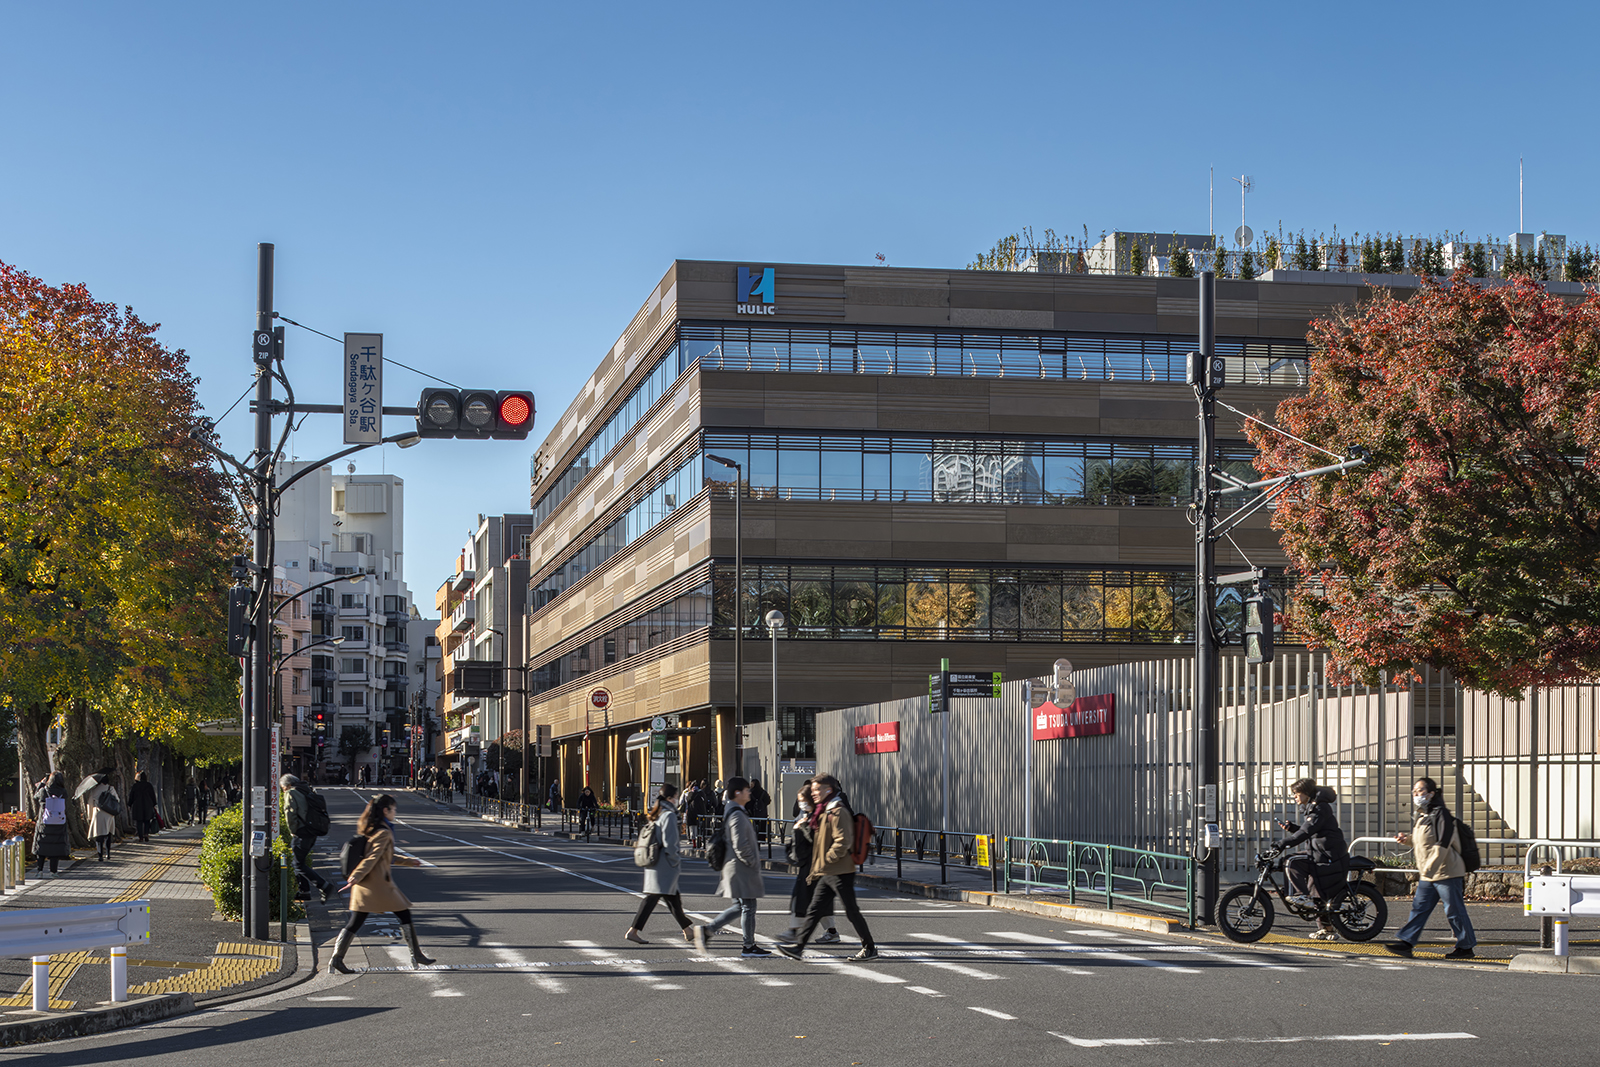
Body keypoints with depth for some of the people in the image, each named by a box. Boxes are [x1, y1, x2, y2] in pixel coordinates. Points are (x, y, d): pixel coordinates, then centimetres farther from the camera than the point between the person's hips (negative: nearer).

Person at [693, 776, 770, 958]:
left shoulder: (729, 812, 14)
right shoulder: (737, 815, -18)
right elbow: (740, 846, -23)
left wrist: (754, 857, 20)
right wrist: (753, 862, -13)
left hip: (734, 867, 10)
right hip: (741, 869, -10)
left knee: (741, 906, 15)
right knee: (748, 907, -1)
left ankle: (707, 930, 11)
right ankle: (749, 947, 7)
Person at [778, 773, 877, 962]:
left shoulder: (838, 812, -15)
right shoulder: (824, 812, 16)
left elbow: (843, 842, -23)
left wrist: (824, 861, -17)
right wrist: (816, 869, 20)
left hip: (841, 873, -9)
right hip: (827, 874, 9)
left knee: (852, 911, -1)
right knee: (814, 910, 6)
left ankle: (870, 948, 9)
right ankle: (798, 947, 6)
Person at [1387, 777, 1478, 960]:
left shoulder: (1441, 814, -14)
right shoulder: (1423, 816, 15)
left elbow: (1442, 844, -21)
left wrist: (1430, 868, -23)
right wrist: (1407, 839, 11)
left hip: (1447, 873, -9)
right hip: (1427, 876, 9)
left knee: (1454, 911, -1)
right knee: (1419, 908, 7)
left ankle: (1466, 947, 8)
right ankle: (1405, 942, 7)